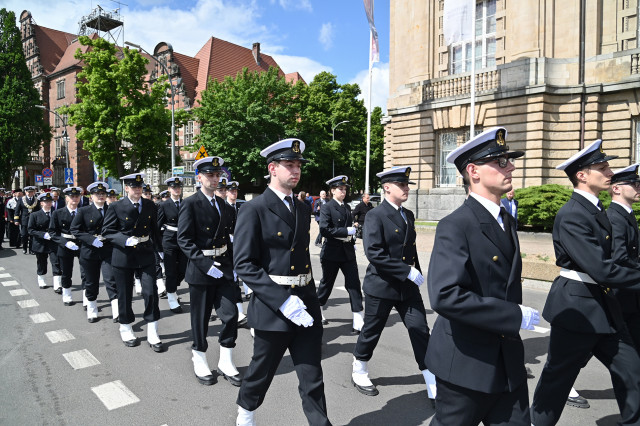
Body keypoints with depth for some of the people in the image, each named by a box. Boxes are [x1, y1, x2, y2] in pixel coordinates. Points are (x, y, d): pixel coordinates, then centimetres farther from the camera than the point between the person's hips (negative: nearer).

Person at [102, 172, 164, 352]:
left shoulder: (150, 205, 5)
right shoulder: (116, 207, -5)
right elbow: (107, 232, -6)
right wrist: (125, 240, -21)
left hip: (146, 254, 2)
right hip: (124, 255, -2)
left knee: (151, 293, -4)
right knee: (125, 295, 10)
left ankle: (152, 334, 7)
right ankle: (126, 330, 30)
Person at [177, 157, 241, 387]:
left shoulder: (223, 204, 10)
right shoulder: (190, 204, -9)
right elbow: (184, 240, -14)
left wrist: (233, 266, 9)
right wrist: (206, 264, -21)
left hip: (223, 267, 5)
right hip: (200, 270, -5)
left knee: (231, 315, 3)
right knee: (200, 319, 8)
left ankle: (226, 363, 19)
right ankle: (200, 362, 29)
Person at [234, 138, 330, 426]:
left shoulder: (303, 210, 10)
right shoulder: (254, 210, -11)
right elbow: (244, 264, -16)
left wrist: (310, 298, 13)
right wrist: (283, 301, -22)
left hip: (306, 305, 5)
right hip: (272, 306, -5)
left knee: (312, 378, 8)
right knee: (262, 372, 17)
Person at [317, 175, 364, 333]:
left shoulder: (347, 207, 12)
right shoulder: (326, 208, -9)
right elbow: (324, 229, -21)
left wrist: (352, 239, 13)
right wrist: (346, 231, -20)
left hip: (348, 253, 5)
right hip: (332, 253, -5)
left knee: (354, 285, -2)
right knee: (326, 284, 11)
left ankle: (358, 323, -1)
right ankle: (319, 312, 34)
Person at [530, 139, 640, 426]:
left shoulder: (596, 210, 9)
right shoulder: (571, 215, -21)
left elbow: (604, 261, 15)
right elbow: (600, 269, -25)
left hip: (603, 305, 9)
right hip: (576, 306, -8)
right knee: (559, 375, 7)